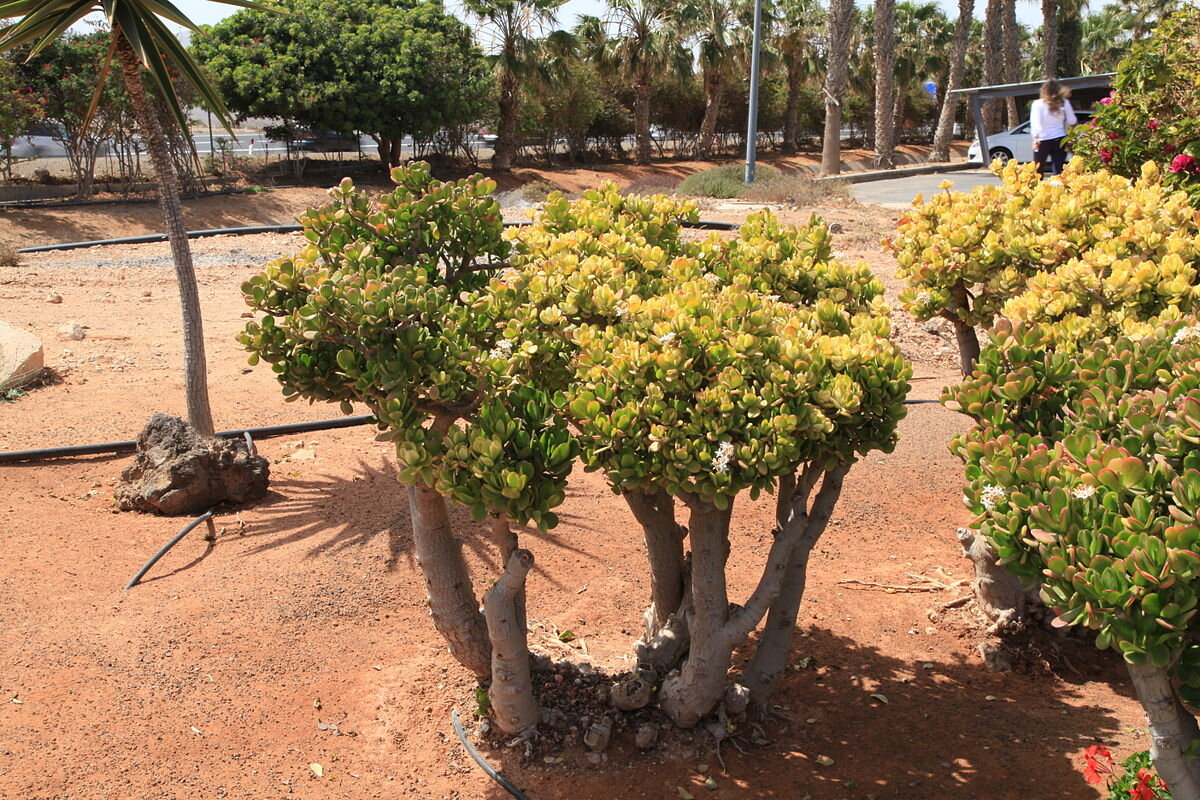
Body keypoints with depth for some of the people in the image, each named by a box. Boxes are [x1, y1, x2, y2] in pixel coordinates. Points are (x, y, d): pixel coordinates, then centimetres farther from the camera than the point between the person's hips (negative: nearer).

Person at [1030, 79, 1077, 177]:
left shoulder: (1037, 104, -6)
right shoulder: (1064, 103, 1)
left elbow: (1035, 122, -12)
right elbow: (1072, 121, 3)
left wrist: (1035, 138, -13)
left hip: (1043, 141, -2)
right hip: (1060, 140, 2)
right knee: (1058, 170, 2)